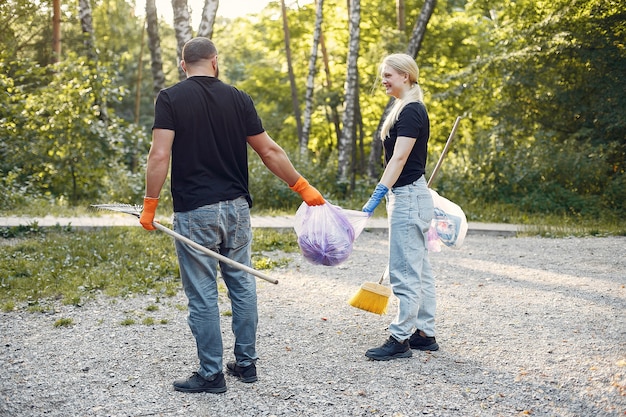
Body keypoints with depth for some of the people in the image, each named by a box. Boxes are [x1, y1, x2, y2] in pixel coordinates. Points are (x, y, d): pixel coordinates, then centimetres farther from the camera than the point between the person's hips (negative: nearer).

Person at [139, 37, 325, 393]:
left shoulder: (171, 99, -5)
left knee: (203, 295, 3)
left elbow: (160, 156, -15)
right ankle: (246, 363, 23)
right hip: (236, 208, 4)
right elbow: (270, 152, 4)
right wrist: (303, 187, 13)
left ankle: (211, 374, 10)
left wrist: (150, 205, -7)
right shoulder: (237, 98, 4)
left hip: (194, 213, -4)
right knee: (243, 286, 15)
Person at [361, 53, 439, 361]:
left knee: (404, 272, -6)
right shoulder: (406, 109, 15)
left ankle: (400, 339, -1)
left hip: (408, 197, -11)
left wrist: (377, 196, -28)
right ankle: (425, 334, 20)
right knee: (419, 270, 13)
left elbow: (399, 159, -23)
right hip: (409, 196, 11)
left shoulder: (410, 111, -15)